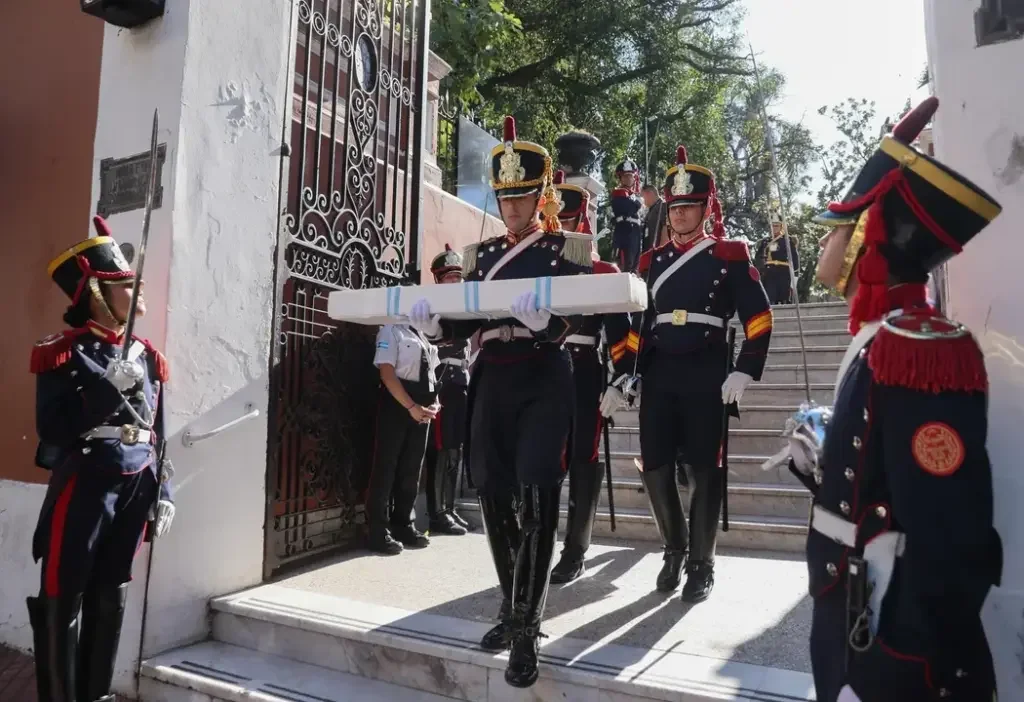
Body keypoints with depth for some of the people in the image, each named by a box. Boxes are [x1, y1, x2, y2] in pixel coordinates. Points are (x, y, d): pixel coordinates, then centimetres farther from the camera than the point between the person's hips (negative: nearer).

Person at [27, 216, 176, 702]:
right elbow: (52, 430, -14)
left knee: (111, 597, 14)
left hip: (136, 487, 5)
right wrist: (107, 389, -21)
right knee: (64, 598, 3)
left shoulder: (145, 356, 11)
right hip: (84, 485, -5)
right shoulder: (64, 353, -4)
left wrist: (163, 493, 10)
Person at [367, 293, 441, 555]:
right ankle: (378, 532, 3)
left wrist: (433, 402, 1)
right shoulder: (391, 330, -3)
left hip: (422, 407, 7)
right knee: (386, 467, -3)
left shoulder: (422, 335, 17)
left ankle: (403, 525, 20)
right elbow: (387, 374, -12)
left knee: (411, 469, 10)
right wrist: (411, 406, -18)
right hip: (396, 404, -7)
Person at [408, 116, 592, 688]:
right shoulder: (481, 255, 14)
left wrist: (543, 319, -31)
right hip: (493, 384, 5)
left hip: (546, 383, -4)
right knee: (495, 498, 6)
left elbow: (581, 320, -10)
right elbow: (464, 325, 9)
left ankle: (526, 628, 1)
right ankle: (516, 609, 26)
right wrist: (432, 323, -12)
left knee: (534, 500, -12)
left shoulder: (568, 250, 2)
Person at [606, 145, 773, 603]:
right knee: (655, 468, 3)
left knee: (704, 470, 3)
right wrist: (622, 378, 9)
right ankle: (674, 550, 26)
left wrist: (745, 372, -10)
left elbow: (758, 317, 0)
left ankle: (702, 564, 19)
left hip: (706, 374, -3)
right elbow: (637, 323, 14)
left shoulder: (730, 255, 2)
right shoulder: (652, 261, 13)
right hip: (659, 374, 4)